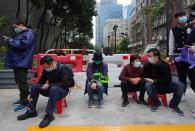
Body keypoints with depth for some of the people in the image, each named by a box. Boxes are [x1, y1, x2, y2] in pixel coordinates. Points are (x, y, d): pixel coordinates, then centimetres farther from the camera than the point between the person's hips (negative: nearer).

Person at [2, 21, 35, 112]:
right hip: (17, 62, 10)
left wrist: (10, 40, -13)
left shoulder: (28, 34, -10)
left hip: (22, 62, -10)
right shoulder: (21, 34, 21)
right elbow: (16, 44, 27)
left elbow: (21, 45, -24)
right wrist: (9, 40, 10)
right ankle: (22, 98, 29)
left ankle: (24, 102, 0)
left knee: (22, 82, -8)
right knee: (19, 81, 16)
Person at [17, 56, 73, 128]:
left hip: (63, 90, -6)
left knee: (54, 89, -40)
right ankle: (31, 111, -7)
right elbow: (41, 82, 5)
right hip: (51, 88, 6)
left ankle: (49, 115, -35)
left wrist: (49, 85, -30)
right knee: (34, 86, -12)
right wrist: (32, 94, -6)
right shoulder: (46, 69, -1)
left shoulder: (63, 68, -19)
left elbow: (64, 84, -25)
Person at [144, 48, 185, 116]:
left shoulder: (165, 65, -16)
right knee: (147, 85, -34)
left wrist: (154, 81, -23)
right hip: (155, 86, 0)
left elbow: (168, 80, -17)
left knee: (180, 85, -23)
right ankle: (156, 104, -10)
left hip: (165, 85, 0)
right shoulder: (147, 65, -12)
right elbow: (145, 78, -1)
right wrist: (149, 80, -23)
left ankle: (173, 105, -3)